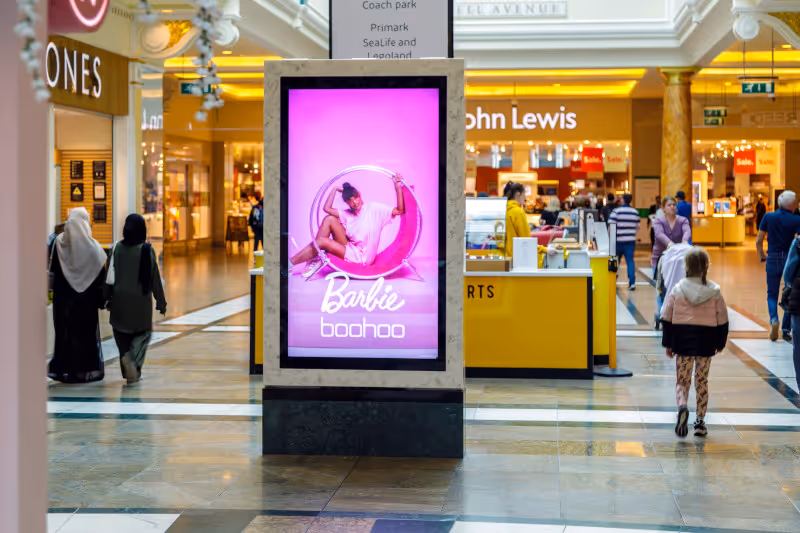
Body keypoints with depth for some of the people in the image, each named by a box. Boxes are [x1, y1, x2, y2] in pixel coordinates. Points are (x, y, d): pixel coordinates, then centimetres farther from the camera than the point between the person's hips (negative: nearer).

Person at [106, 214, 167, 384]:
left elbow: (110, 277, -2)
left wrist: (108, 299, 8)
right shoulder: (147, 250, -10)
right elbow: (155, 278, -6)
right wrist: (161, 303, 2)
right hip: (141, 300, -2)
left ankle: (130, 372, 12)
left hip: (120, 299, 2)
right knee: (143, 332, 14)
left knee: (122, 332, 15)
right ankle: (132, 357, -13)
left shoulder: (117, 248, -5)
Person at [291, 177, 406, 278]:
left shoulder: (374, 208, -3)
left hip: (361, 258, -7)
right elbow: (327, 208, 4)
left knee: (321, 241, -17)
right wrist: (335, 189, 9)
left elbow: (400, 211, -12)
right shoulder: (347, 214, 15)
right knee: (329, 219, -5)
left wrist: (398, 188, -23)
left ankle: (290, 263, -6)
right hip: (349, 248, 7)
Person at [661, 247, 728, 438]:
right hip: (705, 341, 1)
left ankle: (682, 407, -23)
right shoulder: (715, 291, -4)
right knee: (702, 381, 12)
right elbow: (722, 320, 2)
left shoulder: (677, 289, -5)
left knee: (682, 381, 6)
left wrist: (668, 344, 7)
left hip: (682, 341, -1)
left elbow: (667, 318, -1)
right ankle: (700, 421, 13)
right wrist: (720, 342, 14)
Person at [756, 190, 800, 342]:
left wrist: (761, 255, 17)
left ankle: (774, 320, -17)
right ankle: (786, 330, 10)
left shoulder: (768, 217, 1)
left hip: (773, 259, 2)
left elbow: (758, 241, 2)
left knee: (772, 294, 10)